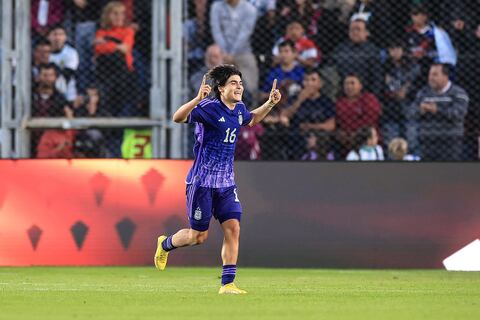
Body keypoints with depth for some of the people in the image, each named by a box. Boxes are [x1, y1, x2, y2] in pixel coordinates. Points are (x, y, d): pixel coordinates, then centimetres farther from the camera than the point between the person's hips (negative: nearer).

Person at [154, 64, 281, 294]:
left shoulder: (239, 109, 6)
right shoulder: (209, 107, -17)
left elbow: (251, 120, 31)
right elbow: (178, 118, -29)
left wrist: (270, 103, 17)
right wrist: (197, 99, -44)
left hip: (226, 182, 6)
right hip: (202, 181, -6)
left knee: (233, 228, -7)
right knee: (199, 236, 3)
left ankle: (227, 283, -3)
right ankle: (165, 244, 34)